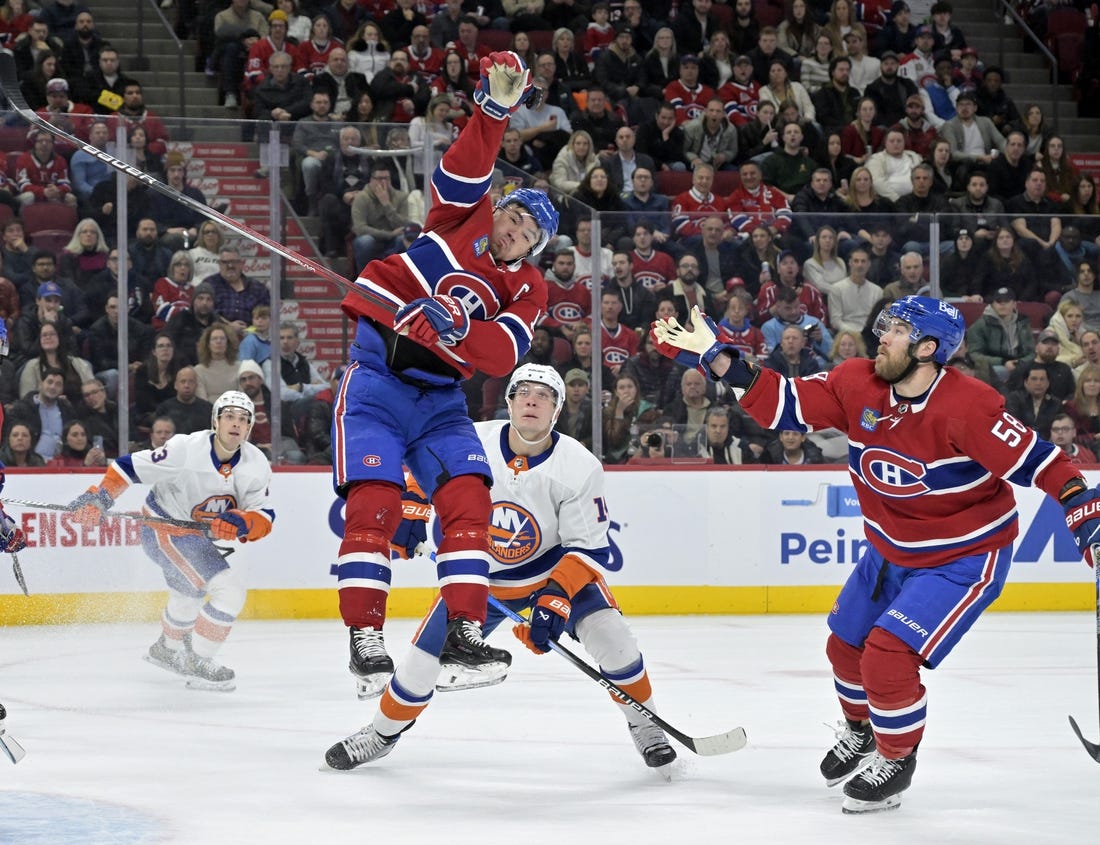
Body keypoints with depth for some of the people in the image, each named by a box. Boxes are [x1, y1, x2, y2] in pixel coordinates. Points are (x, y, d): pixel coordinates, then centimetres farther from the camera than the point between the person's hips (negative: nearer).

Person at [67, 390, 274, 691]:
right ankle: (197, 664, -10)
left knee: (191, 593, 33)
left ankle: (167, 649, 61)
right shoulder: (186, 449, -28)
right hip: (163, 529, -8)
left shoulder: (256, 466, -14)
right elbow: (131, 466, -22)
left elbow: (263, 518, -18)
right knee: (230, 589, -22)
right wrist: (99, 497, -30)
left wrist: (241, 523, -39)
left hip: (198, 535, 8)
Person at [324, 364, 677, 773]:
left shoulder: (579, 467, -22)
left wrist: (557, 598, -33)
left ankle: (644, 726, -2)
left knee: (608, 634, -23)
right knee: (425, 658, -5)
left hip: (555, 568, -1)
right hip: (480, 572, 1)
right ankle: (382, 733, 21)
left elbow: (588, 547, -19)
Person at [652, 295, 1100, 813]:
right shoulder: (857, 385, -12)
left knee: (887, 657, -17)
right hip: (891, 552, 7)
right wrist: (716, 359, -18)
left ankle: (896, 760, 11)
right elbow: (783, 404, -9)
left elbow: (1035, 459, -30)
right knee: (846, 646, 19)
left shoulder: (966, 407, -30)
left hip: (964, 560, -7)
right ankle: (860, 732, 51)